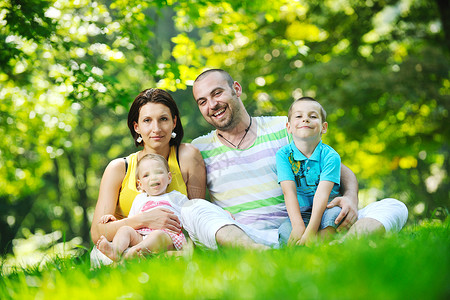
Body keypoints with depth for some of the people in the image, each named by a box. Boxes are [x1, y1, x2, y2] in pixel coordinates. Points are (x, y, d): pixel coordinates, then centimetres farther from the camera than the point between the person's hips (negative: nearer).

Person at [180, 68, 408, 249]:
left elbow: (340, 170, 14)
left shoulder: (284, 128, 14)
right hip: (243, 237, -1)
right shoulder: (199, 150, 14)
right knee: (192, 211, -30)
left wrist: (350, 198, -9)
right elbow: (192, 203, 10)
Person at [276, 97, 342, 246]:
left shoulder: (330, 156, -8)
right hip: (299, 214, 0)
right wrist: (298, 226, -29)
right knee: (285, 232, -31)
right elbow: (289, 191, -14)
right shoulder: (283, 155, -3)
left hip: (325, 209, 0)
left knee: (335, 213, -34)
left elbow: (322, 193, -19)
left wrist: (311, 230, -32)